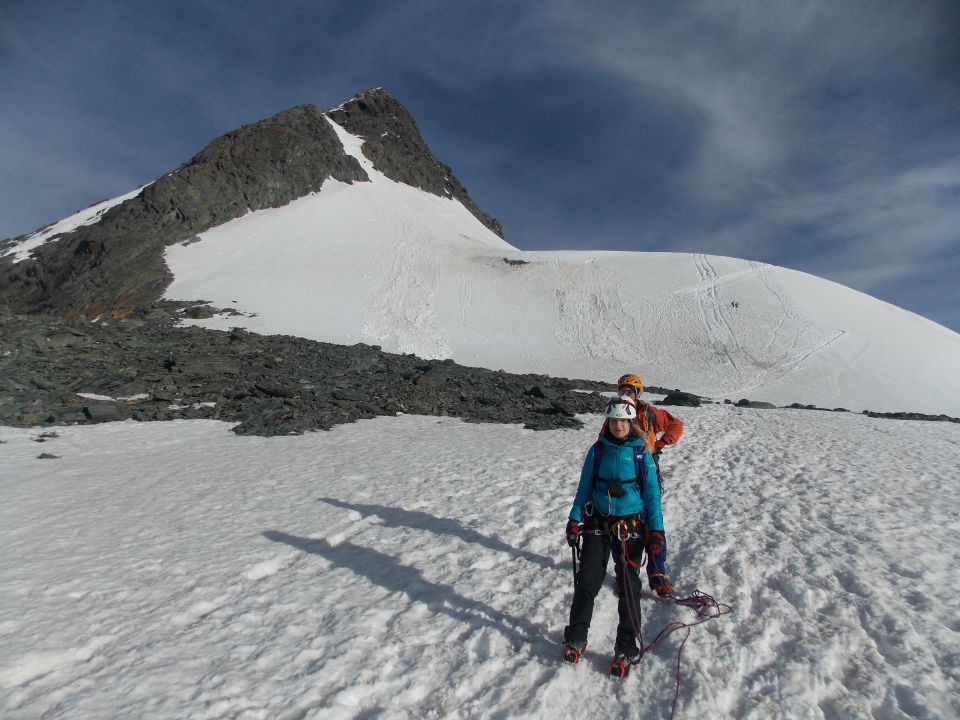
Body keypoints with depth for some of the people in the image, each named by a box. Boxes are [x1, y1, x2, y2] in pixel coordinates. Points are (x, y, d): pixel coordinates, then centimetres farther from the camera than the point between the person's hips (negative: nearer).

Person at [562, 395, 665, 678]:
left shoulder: (641, 452, -3)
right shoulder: (598, 450, 0)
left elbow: (652, 492, 0)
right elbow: (584, 487, 5)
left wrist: (656, 529, -6)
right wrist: (574, 519, -1)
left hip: (631, 525, -1)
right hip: (598, 522, 1)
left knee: (629, 586, 4)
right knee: (587, 580, 1)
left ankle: (626, 649, 20)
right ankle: (576, 638, 20)